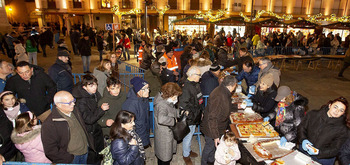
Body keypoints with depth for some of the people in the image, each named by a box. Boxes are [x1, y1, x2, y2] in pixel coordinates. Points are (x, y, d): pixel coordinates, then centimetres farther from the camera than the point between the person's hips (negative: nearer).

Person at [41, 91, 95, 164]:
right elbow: (50, 151, -17)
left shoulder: (75, 110, 0)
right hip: (71, 159, -5)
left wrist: (89, 143, 10)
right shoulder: (49, 125, -20)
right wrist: (70, 158, -18)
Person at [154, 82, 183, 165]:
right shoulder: (162, 105, -31)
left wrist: (180, 112, -1)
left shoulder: (168, 101, 1)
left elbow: (173, 111, 18)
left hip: (169, 133, 10)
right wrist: (174, 120, -33)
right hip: (164, 136, -10)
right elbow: (161, 119, -48)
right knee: (165, 158, 10)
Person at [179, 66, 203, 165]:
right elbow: (183, 105, -26)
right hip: (189, 118, -9)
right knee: (188, 136, 10)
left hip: (195, 116, 9)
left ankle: (188, 150, 48)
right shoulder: (186, 87, -27)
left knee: (191, 134, 26)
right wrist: (191, 114, -19)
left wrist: (201, 111, 16)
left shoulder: (196, 84, 3)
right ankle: (186, 155, 33)